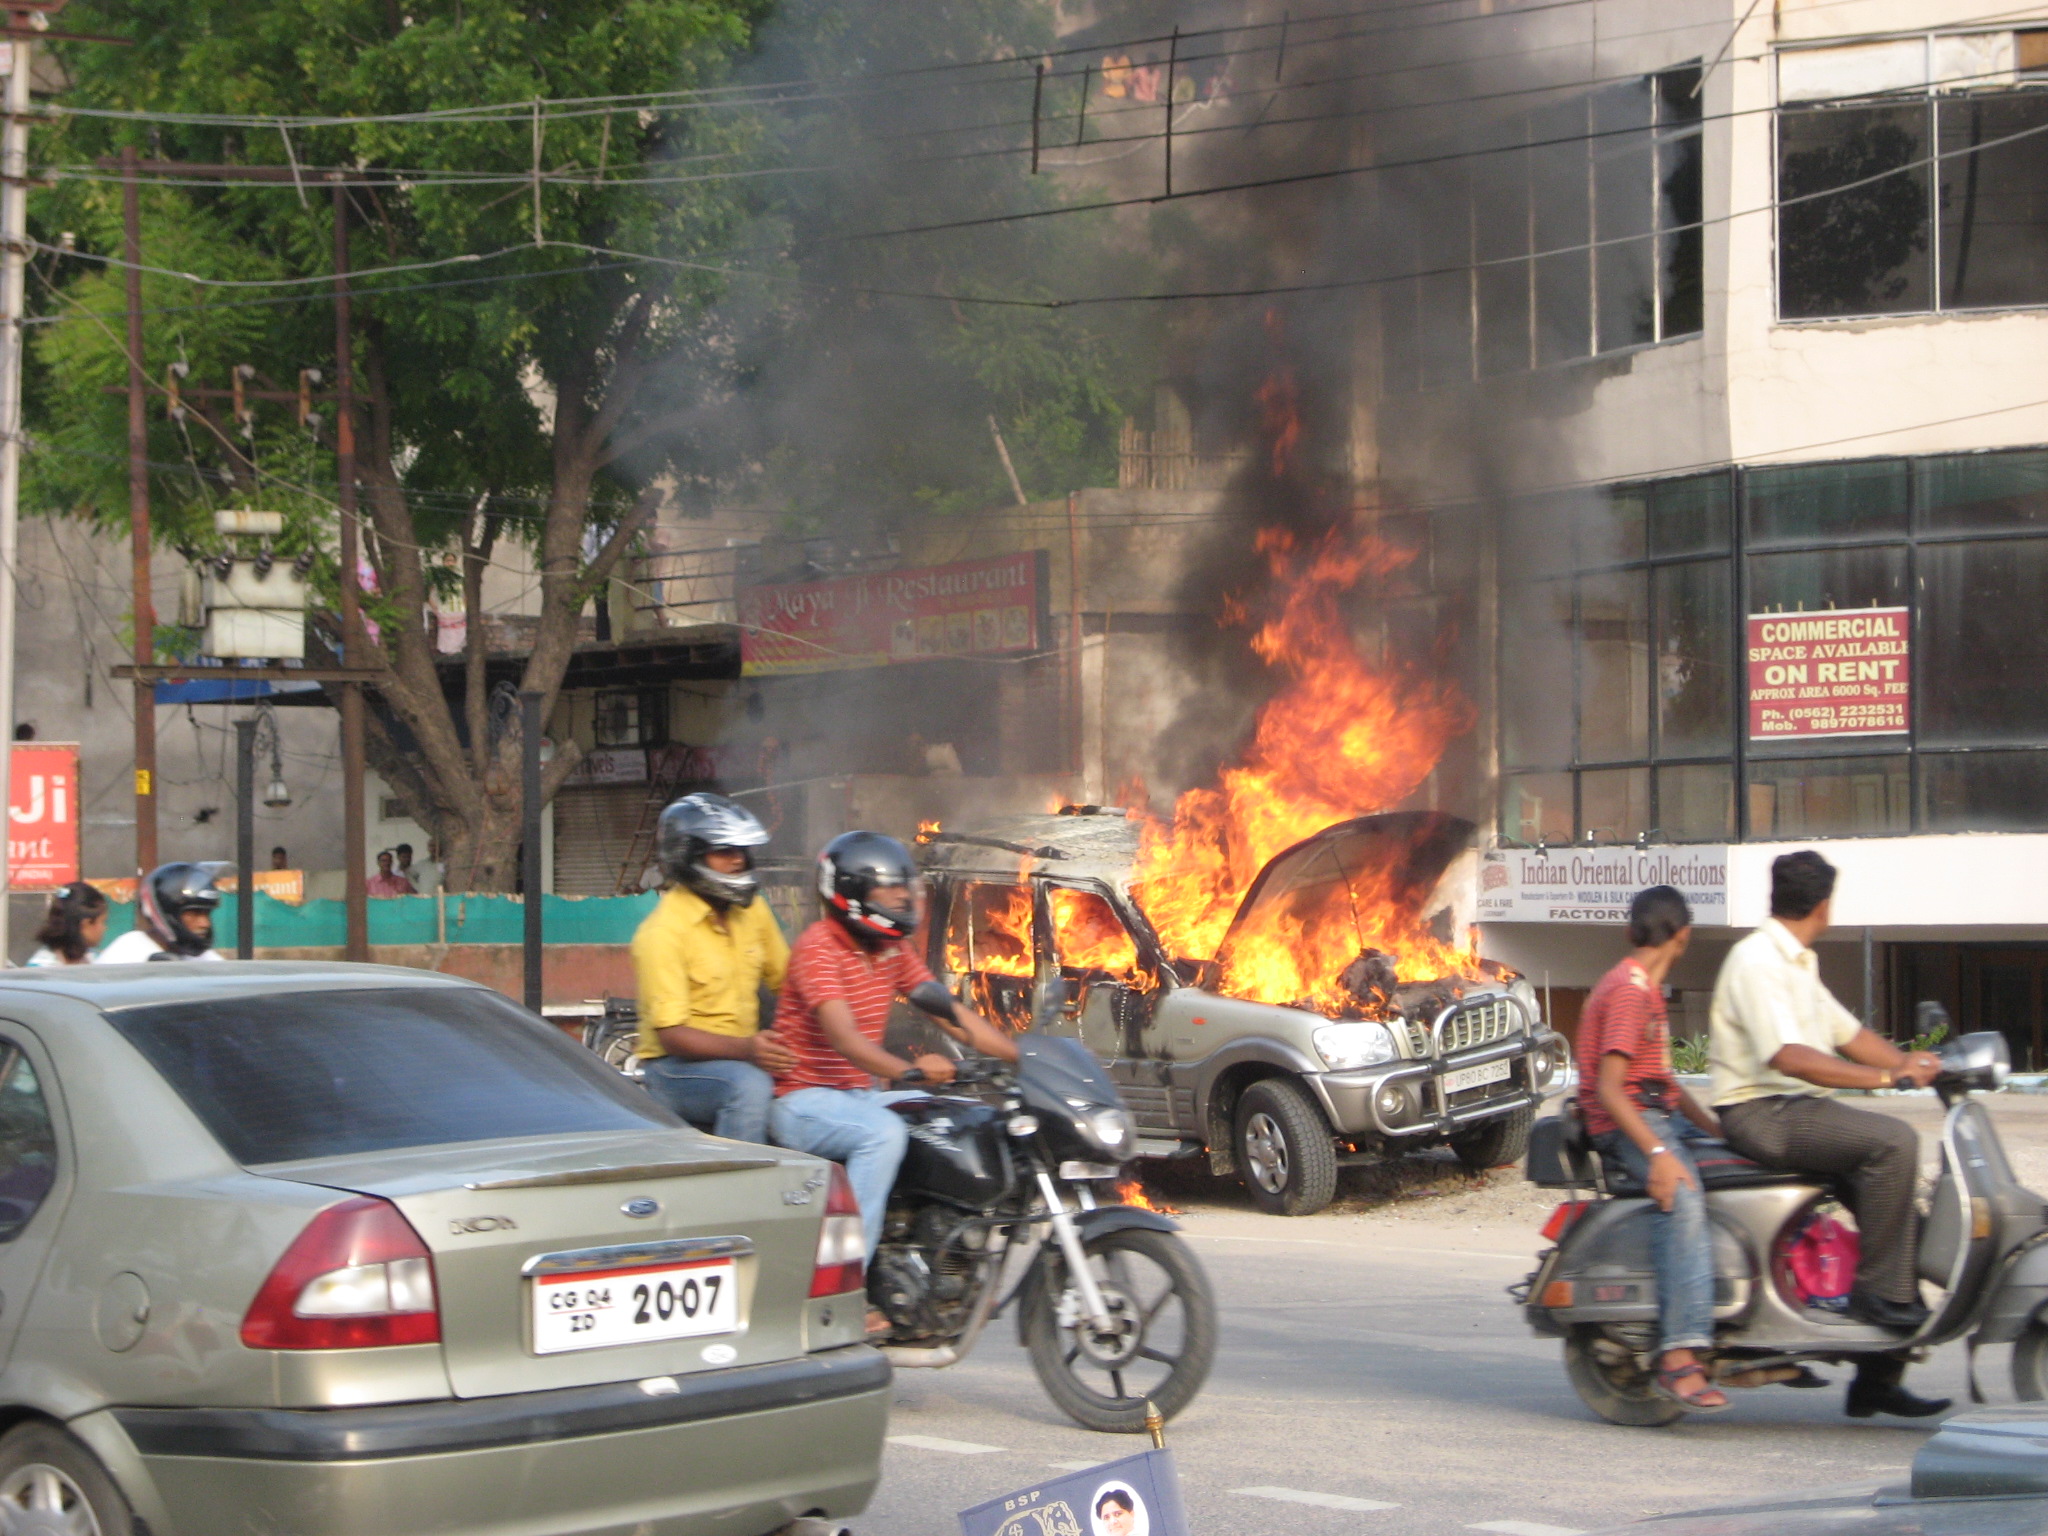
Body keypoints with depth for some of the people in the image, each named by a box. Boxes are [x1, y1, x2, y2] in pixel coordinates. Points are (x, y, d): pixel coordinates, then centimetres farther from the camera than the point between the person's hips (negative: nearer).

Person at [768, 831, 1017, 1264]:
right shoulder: (818, 947, -17)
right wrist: (908, 1069, -48)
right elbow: (843, 1036, -30)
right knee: (884, 1132, -35)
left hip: (858, 1095, 9)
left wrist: (1027, 1058, -3)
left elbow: (952, 1014, 9)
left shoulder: (894, 948, 10)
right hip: (803, 1099, -9)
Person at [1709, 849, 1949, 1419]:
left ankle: (1878, 1377, 9)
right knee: (1893, 1141, -28)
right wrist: (1885, 1076, -28)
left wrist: (1911, 1061, 1)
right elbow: (1788, 1056, -25)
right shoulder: (1757, 961, -14)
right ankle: (1879, 1290, -21)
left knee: (1903, 1216, 3)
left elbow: (1848, 1034, 17)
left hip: (1799, 1109, 10)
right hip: (1761, 1112, -10)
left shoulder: (1798, 964, 19)